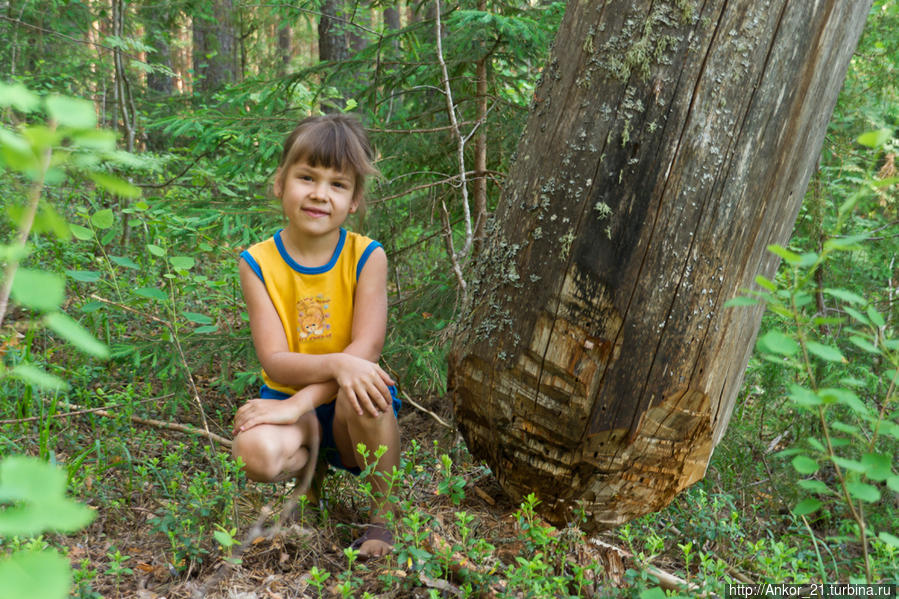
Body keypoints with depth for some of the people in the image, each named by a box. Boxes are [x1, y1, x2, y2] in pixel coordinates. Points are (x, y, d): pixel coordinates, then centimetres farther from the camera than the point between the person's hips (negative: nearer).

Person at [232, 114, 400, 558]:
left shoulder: (367, 257, -9)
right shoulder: (259, 263, -7)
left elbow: (366, 350, -17)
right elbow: (274, 361, -14)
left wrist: (298, 403, -29)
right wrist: (337, 363, -35)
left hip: (351, 404, 0)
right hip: (290, 403, 0)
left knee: (361, 391, -36)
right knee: (256, 452, -33)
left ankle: (382, 516, -11)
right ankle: (309, 459, 6)